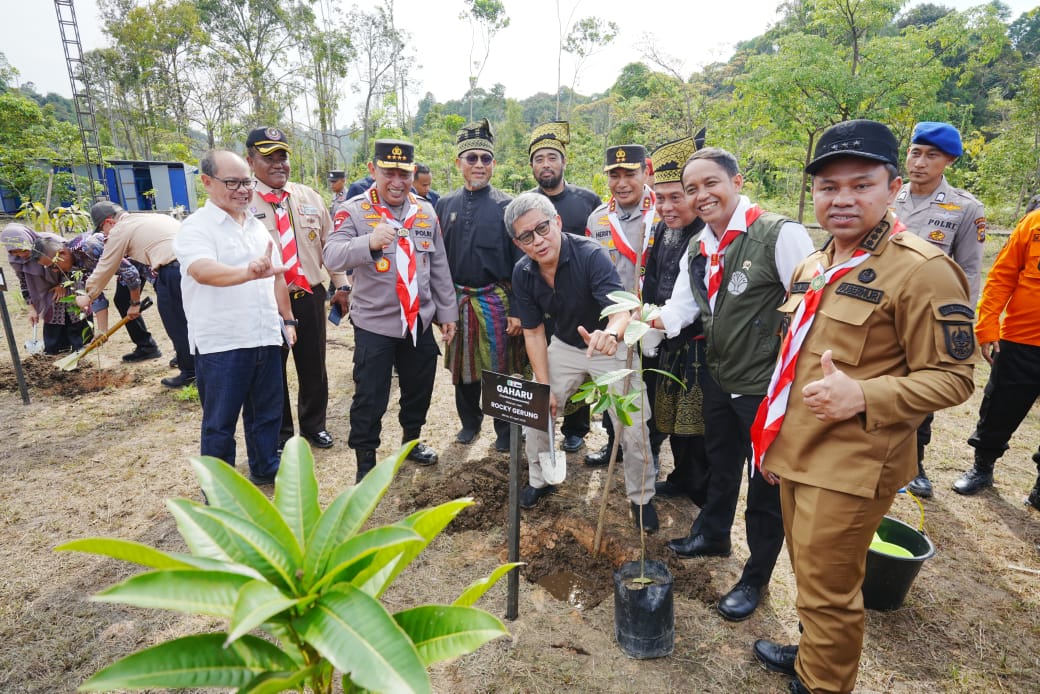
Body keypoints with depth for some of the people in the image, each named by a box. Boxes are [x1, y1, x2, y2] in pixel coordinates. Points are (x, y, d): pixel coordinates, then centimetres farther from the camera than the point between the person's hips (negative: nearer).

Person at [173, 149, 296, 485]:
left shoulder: (258, 226, 13)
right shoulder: (195, 227, -9)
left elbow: (277, 277, 18)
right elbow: (203, 270, -29)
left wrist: (287, 319, 14)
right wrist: (248, 273, -47)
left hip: (265, 338, 6)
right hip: (221, 344, -6)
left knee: (267, 411, 18)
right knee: (219, 423, 8)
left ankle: (266, 467, 37)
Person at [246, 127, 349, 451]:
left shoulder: (309, 197, 6)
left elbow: (329, 244, 10)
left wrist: (341, 285, 7)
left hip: (310, 297, 3)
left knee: (314, 368, 15)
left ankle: (314, 424, 37)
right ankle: (280, 434, 32)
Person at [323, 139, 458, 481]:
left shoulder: (425, 211, 5)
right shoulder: (354, 211, -8)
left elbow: (439, 267, 10)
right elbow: (333, 257, -24)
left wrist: (447, 311, 9)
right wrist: (369, 241, -43)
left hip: (420, 322, 5)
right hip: (374, 325, -4)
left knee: (419, 390, 18)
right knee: (370, 398, 3)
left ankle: (412, 441, 42)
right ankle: (366, 463, 22)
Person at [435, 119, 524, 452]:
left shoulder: (506, 206, -4)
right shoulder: (445, 205, 7)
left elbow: (520, 262, -6)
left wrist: (518, 310, -11)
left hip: (497, 302, -3)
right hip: (457, 301, 3)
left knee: (501, 368, 6)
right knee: (463, 367, 14)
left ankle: (505, 430, 25)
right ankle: (470, 421, 35)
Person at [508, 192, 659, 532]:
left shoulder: (590, 255, -29)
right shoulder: (523, 274, -14)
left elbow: (622, 309, -41)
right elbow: (534, 332, -6)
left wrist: (610, 333, -64)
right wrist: (544, 386, -10)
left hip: (613, 346, -4)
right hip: (564, 346, 4)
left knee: (634, 428, -6)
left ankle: (641, 497, 21)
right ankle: (539, 480, 30)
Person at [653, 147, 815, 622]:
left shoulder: (780, 234, -18)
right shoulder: (699, 247, 5)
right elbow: (681, 307, 4)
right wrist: (648, 318, -17)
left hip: (768, 387, -7)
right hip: (718, 380, 7)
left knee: (766, 484, 10)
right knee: (719, 465, 26)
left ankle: (755, 578, 33)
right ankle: (712, 535, 51)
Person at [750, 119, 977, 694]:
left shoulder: (922, 270, -14)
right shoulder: (812, 267, 10)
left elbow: (952, 378, -13)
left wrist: (862, 396, -29)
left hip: (850, 468, -7)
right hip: (796, 455, 7)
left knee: (827, 591, 7)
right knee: (808, 576, 23)